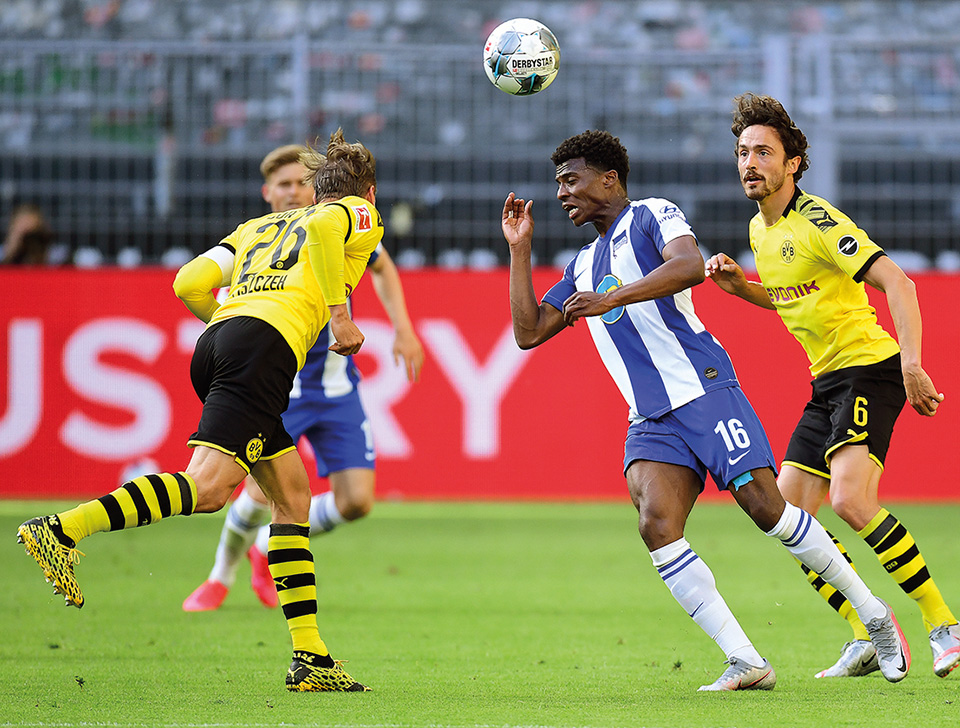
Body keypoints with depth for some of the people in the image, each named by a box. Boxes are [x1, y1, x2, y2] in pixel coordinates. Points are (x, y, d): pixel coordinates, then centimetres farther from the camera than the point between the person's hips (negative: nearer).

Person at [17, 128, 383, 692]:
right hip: (270, 340, -8)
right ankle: (62, 530, -31)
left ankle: (310, 657, 8)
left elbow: (190, 282, 20)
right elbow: (321, 227, -9)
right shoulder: (360, 215, 18)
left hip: (219, 337, 8)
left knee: (294, 496, 12)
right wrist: (339, 314, -5)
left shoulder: (261, 224, 34)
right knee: (208, 486, -20)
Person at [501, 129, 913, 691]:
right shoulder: (583, 266, 26)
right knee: (656, 525, -19)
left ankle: (876, 618, 4)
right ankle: (746, 662, -20)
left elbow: (690, 266, -17)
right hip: (651, 422, 6)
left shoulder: (652, 216, 3)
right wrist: (519, 248, 18)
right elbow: (529, 333, 23)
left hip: (704, 391, -6)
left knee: (765, 507, -15)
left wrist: (609, 299, -22)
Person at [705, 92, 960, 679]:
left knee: (850, 499, -27)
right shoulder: (761, 229, 12)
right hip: (828, 382, 9)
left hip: (869, 368, -9)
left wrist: (911, 361, -35)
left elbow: (897, 282, -24)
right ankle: (867, 640, 10)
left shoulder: (817, 222, -16)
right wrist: (740, 285, 10)